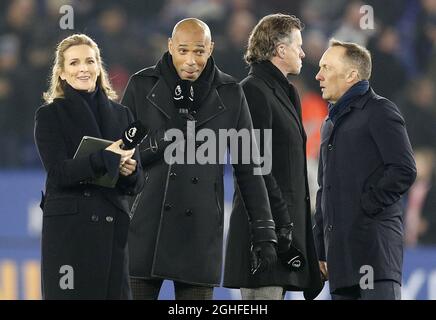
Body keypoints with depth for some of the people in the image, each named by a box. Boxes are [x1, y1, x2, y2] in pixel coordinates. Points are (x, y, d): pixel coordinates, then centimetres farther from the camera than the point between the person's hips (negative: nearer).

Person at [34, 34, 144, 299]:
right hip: (69, 230, -3)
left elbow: (138, 182, 12)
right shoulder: (50, 115, 3)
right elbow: (58, 172, -11)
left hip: (115, 228, 3)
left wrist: (129, 171, -11)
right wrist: (106, 159, -21)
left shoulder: (121, 114, 13)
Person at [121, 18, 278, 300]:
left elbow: (248, 167, 9)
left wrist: (264, 230, 5)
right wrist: (159, 142, -15)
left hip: (200, 231, 0)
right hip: (145, 228, 0)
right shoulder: (142, 86, 5)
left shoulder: (229, 94, 7)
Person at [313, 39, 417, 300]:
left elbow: (404, 171, -13)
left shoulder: (380, 112, -2)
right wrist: (321, 250, 20)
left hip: (374, 239, -8)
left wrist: (367, 207, -12)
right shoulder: (331, 123, 24)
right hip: (339, 246, 8)